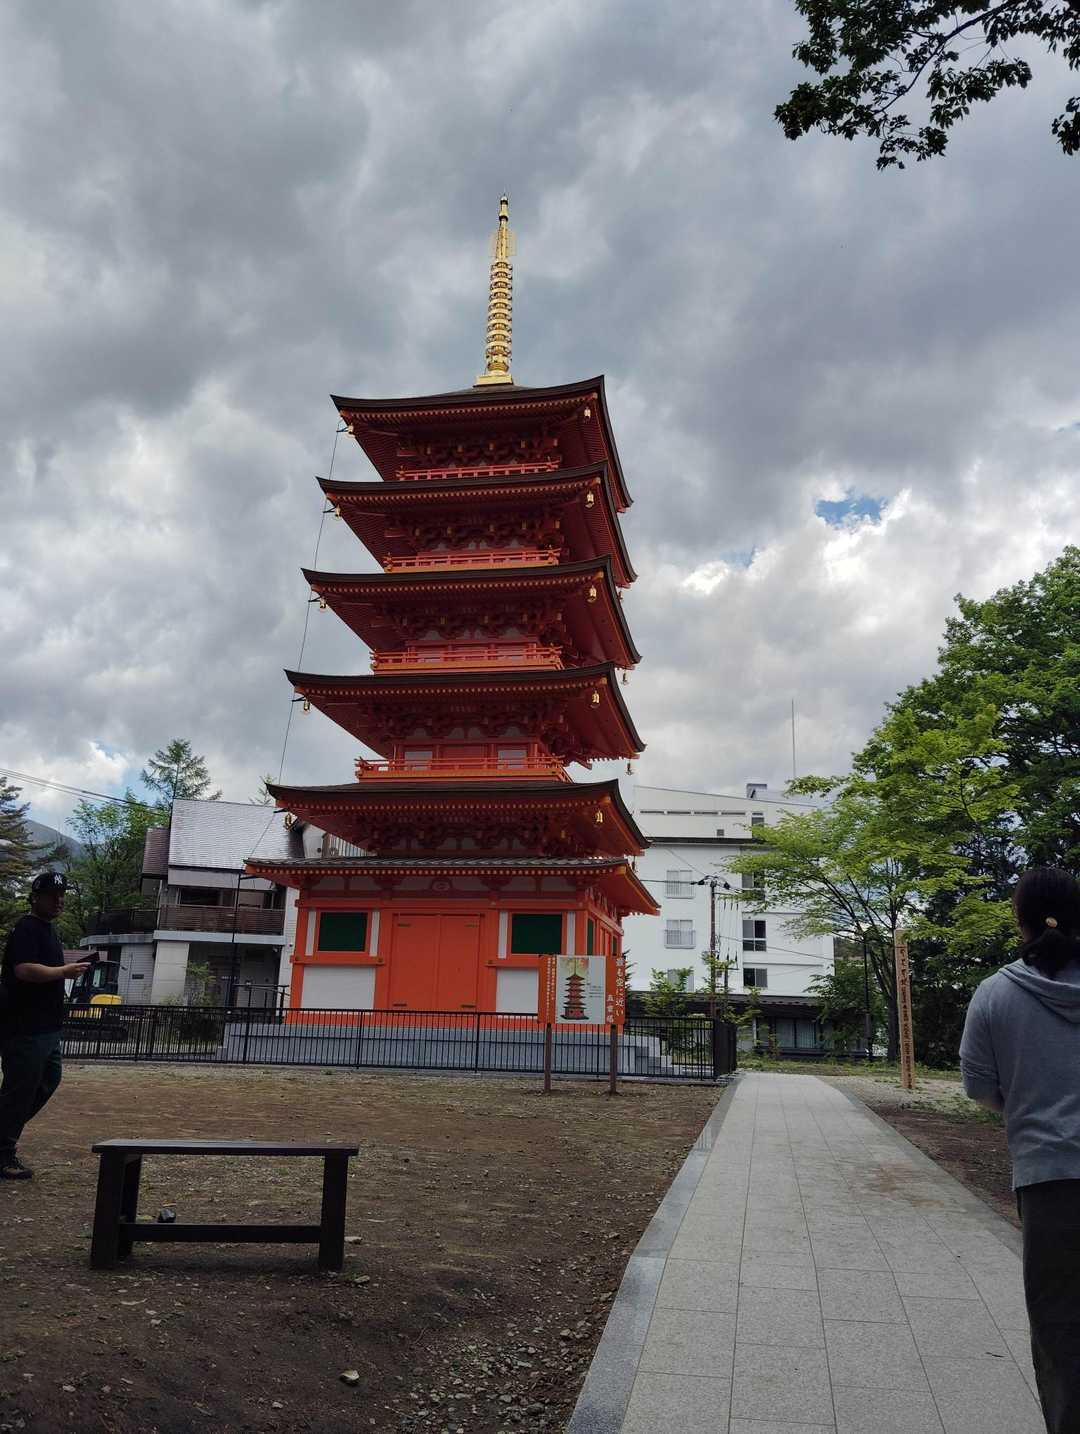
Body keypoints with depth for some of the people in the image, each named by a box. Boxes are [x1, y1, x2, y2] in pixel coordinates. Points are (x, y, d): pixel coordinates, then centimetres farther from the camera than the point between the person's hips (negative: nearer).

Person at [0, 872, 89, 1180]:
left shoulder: (48, 929, 17)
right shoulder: (26, 929, -14)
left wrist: (70, 967, 13)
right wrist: (64, 971, -19)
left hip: (46, 1026, 10)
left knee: (49, 1080, 17)